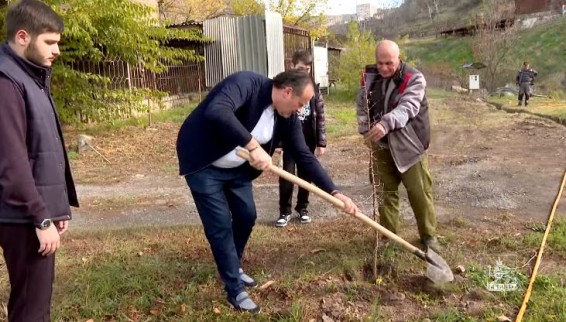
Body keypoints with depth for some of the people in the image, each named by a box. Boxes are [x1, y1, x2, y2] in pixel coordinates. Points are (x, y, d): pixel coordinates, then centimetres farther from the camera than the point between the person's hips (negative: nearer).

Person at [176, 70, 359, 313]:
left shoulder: (287, 118, -6)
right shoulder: (247, 83, -27)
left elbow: (304, 157, -4)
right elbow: (216, 112, -45)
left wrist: (334, 193, -10)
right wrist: (253, 146, -46)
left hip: (236, 168, 7)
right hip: (203, 164, -7)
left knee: (246, 216, 13)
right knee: (221, 226, -5)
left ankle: (232, 268, 39)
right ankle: (235, 290, 13)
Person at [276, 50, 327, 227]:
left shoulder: (314, 89, 2)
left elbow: (320, 117, 3)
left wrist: (321, 142, -1)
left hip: (308, 141, 2)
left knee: (305, 175, 11)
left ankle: (302, 208, 26)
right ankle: (285, 211, 13)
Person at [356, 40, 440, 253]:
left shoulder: (414, 78, -14)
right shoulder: (369, 77, 0)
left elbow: (407, 107, -30)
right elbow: (362, 107, 8)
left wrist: (386, 123, -46)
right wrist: (365, 131, -7)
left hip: (409, 145, -4)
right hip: (381, 146, 4)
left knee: (419, 192, 2)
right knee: (385, 192, 11)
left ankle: (428, 235, 20)